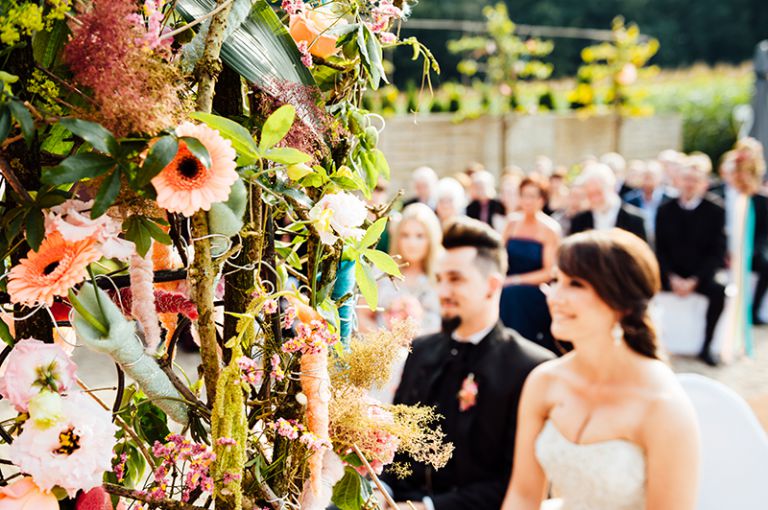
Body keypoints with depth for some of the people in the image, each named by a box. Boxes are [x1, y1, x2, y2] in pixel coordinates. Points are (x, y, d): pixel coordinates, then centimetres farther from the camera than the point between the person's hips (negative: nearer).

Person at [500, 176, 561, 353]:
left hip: (534, 294, -3)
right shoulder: (513, 222, 8)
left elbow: (548, 272, -6)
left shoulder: (550, 229, -3)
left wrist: (515, 280, -11)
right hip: (508, 288, 3)